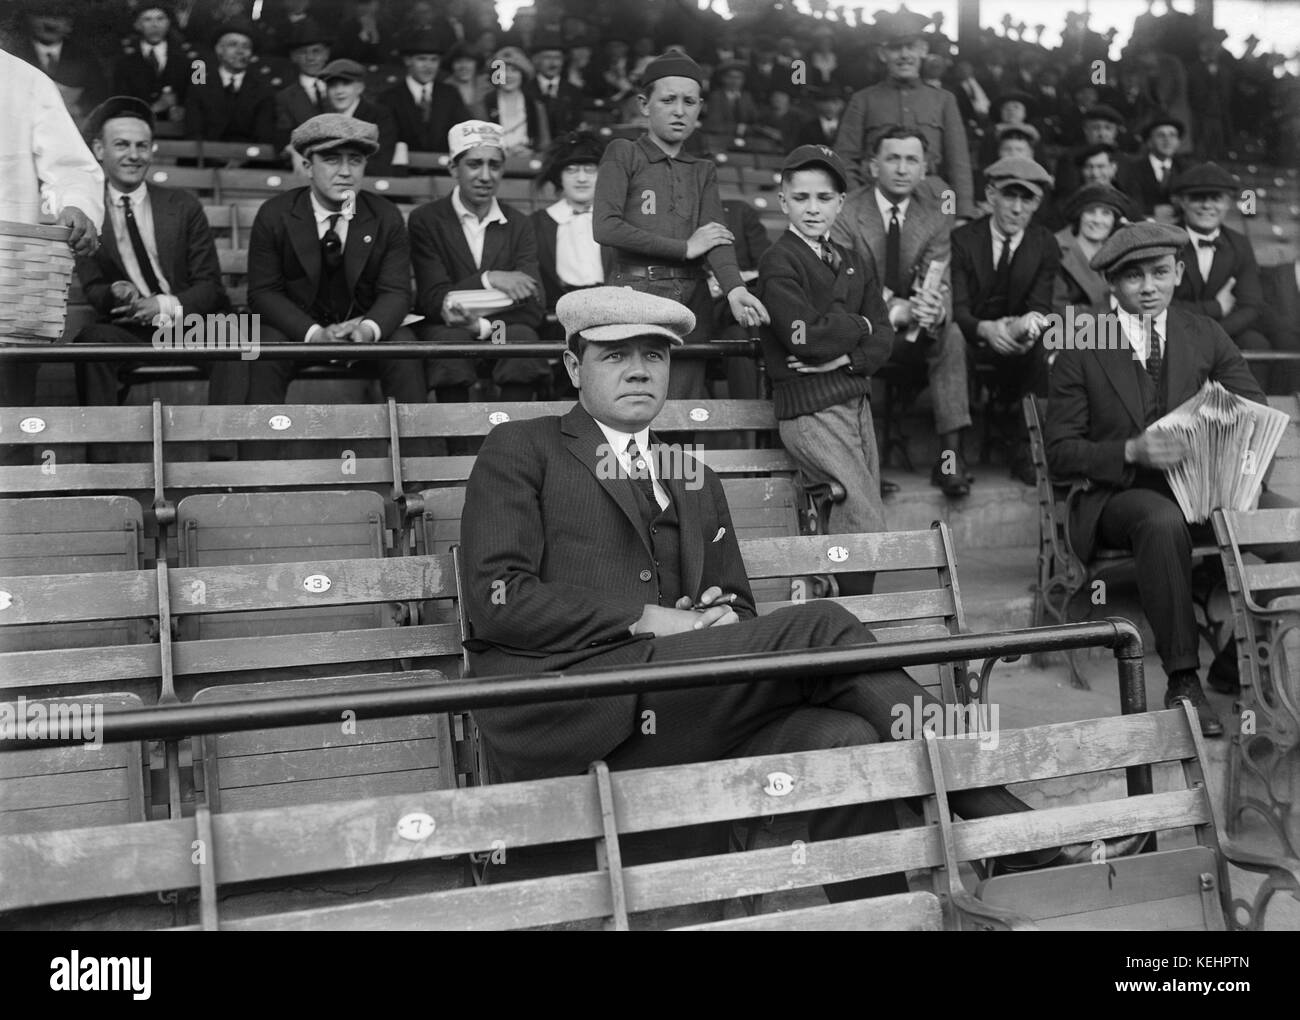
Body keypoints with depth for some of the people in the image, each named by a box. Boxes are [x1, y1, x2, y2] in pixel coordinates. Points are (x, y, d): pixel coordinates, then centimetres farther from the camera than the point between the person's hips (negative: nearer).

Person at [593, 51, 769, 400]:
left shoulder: (703, 171, 20)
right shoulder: (624, 154, 7)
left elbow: (716, 233, 2)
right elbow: (606, 227, -8)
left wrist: (734, 289, -18)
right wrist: (686, 247, -5)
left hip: (692, 301, 4)